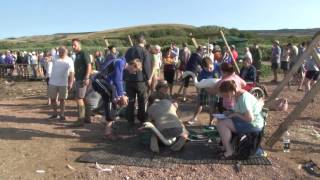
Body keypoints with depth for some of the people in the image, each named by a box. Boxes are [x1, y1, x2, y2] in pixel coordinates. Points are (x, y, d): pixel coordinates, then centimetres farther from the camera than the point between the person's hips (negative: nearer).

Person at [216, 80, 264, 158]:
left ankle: (229, 151, -9)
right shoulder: (238, 95, 5)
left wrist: (235, 114, -16)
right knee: (220, 121, 10)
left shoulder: (243, 98, -24)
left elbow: (250, 118, -28)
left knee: (221, 123, -19)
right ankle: (224, 145, 13)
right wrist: (231, 113, 3)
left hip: (254, 125, -10)